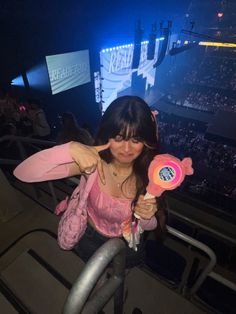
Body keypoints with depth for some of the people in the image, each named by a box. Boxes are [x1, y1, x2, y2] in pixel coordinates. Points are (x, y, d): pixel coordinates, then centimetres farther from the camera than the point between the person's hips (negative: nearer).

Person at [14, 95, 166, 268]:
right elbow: (23, 173, -36)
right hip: (92, 240, 0)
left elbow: (150, 226, -14)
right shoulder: (93, 162, -32)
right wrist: (70, 149, -50)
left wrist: (146, 217, -37)